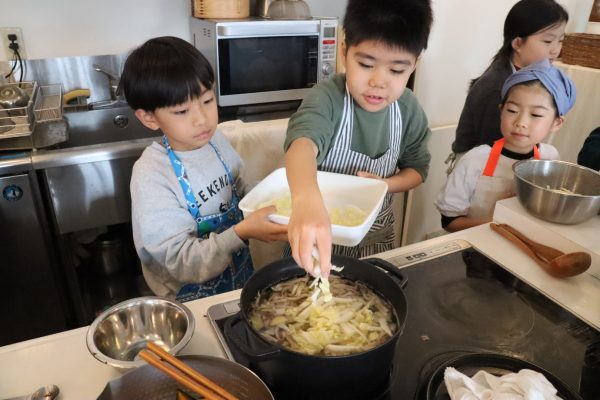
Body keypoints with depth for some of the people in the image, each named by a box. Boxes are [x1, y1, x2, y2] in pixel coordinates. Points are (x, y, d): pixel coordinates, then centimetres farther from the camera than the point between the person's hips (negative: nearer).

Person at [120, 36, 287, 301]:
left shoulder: (215, 139, -4)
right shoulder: (151, 175, -22)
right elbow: (182, 263, -21)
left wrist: (267, 206, -8)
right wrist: (242, 233, -34)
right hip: (191, 301, -7)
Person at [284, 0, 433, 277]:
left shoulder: (409, 110, -11)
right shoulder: (327, 99, -27)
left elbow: (417, 168, 2)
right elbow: (303, 143, -47)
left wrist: (385, 185, -20)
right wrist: (306, 200, -68)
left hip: (376, 239, 4)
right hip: (318, 238, -3)